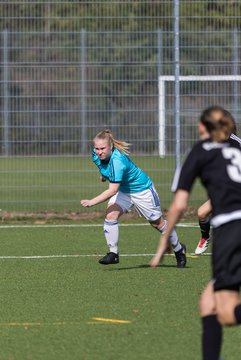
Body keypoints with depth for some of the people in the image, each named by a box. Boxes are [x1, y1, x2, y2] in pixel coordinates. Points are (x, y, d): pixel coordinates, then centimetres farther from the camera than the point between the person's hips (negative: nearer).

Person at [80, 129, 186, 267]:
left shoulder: (117, 161, -41)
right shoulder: (96, 155, -17)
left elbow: (113, 190, -44)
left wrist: (92, 202, -48)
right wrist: (103, 173, 16)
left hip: (142, 189, -7)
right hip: (123, 190, 7)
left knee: (157, 222, 9)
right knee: (110, 215, -18)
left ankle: (179, 249, 32)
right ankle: (113, 253, -9)